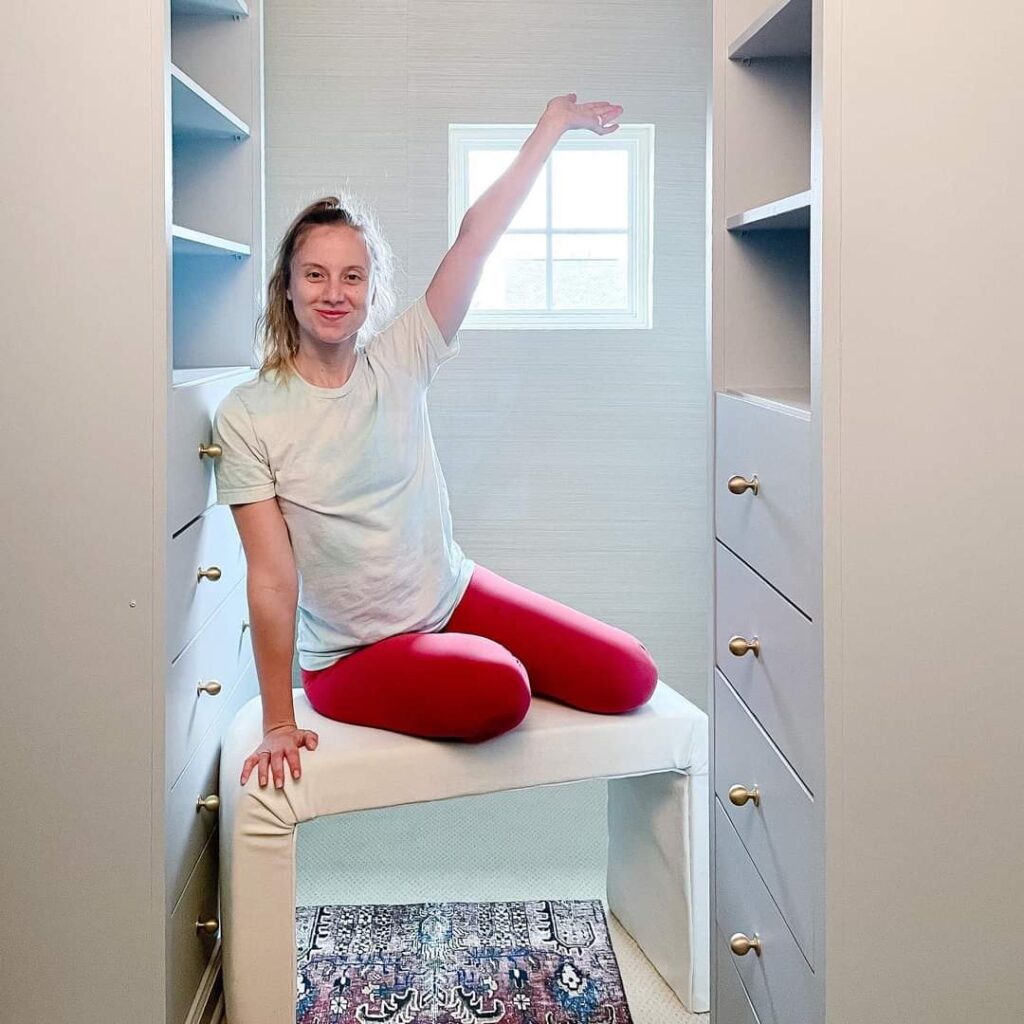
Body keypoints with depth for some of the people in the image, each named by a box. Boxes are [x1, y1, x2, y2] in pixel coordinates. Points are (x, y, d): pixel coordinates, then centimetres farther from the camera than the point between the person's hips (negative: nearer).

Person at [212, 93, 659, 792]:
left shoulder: (398, 364, -2)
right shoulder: (247, 416, -12)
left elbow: (477, 236, -9)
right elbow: (272, 577, -15)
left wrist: (553, 127, -11)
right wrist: (279, 723, -16)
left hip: (456, 596, 4)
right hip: (352, 656, -4)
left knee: (631, 677, -8)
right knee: (498, 691, -33)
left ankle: (481, 661, 15)